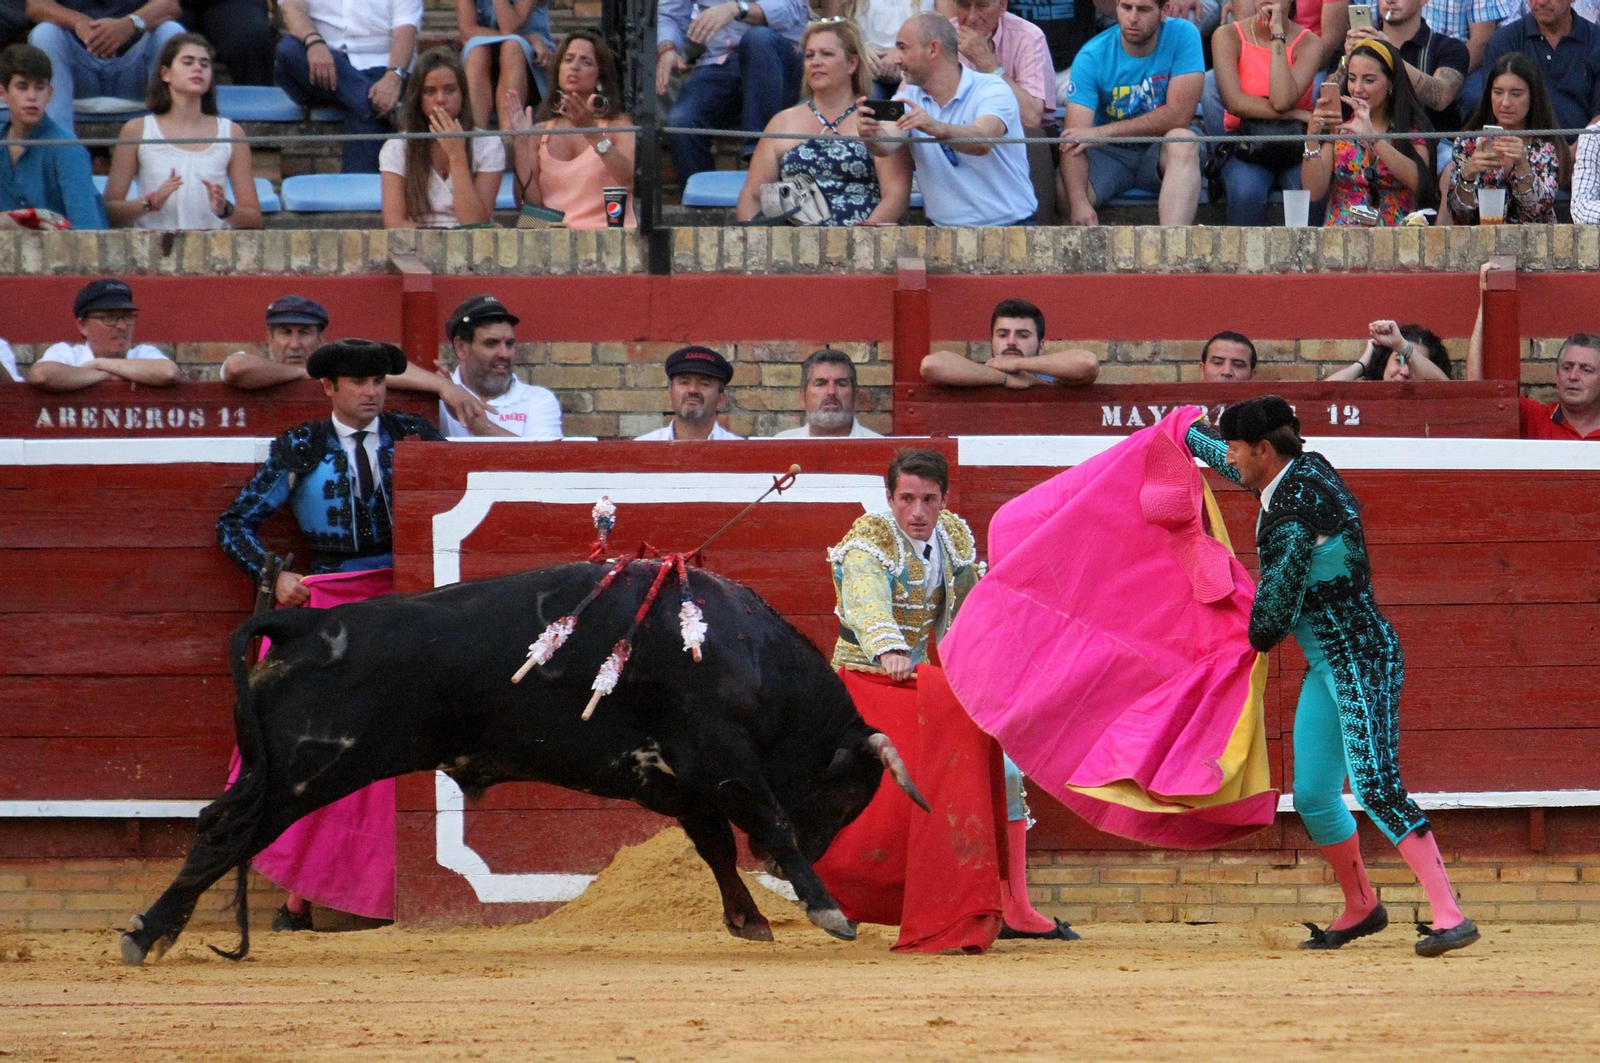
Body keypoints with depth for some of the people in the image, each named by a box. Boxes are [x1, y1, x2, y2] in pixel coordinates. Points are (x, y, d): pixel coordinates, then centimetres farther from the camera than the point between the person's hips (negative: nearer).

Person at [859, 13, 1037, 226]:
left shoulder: (992, 90, -6)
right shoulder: (909, 98, 8)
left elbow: (982, 141, -26)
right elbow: (887, 146, -11)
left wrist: (937, 129, -45)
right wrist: (872, 135, -35)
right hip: (944, 230, 4)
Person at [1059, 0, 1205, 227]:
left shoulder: (1183, 35, -12)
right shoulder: (1092, 57, -12)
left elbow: (1179, 115, -20)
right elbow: (1074, 141, -21)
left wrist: (1103, 132, -24)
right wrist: (1079, 203, -38)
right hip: (1109, 153, 0)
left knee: (1183, 142, -34)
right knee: (1064, 194, -30)